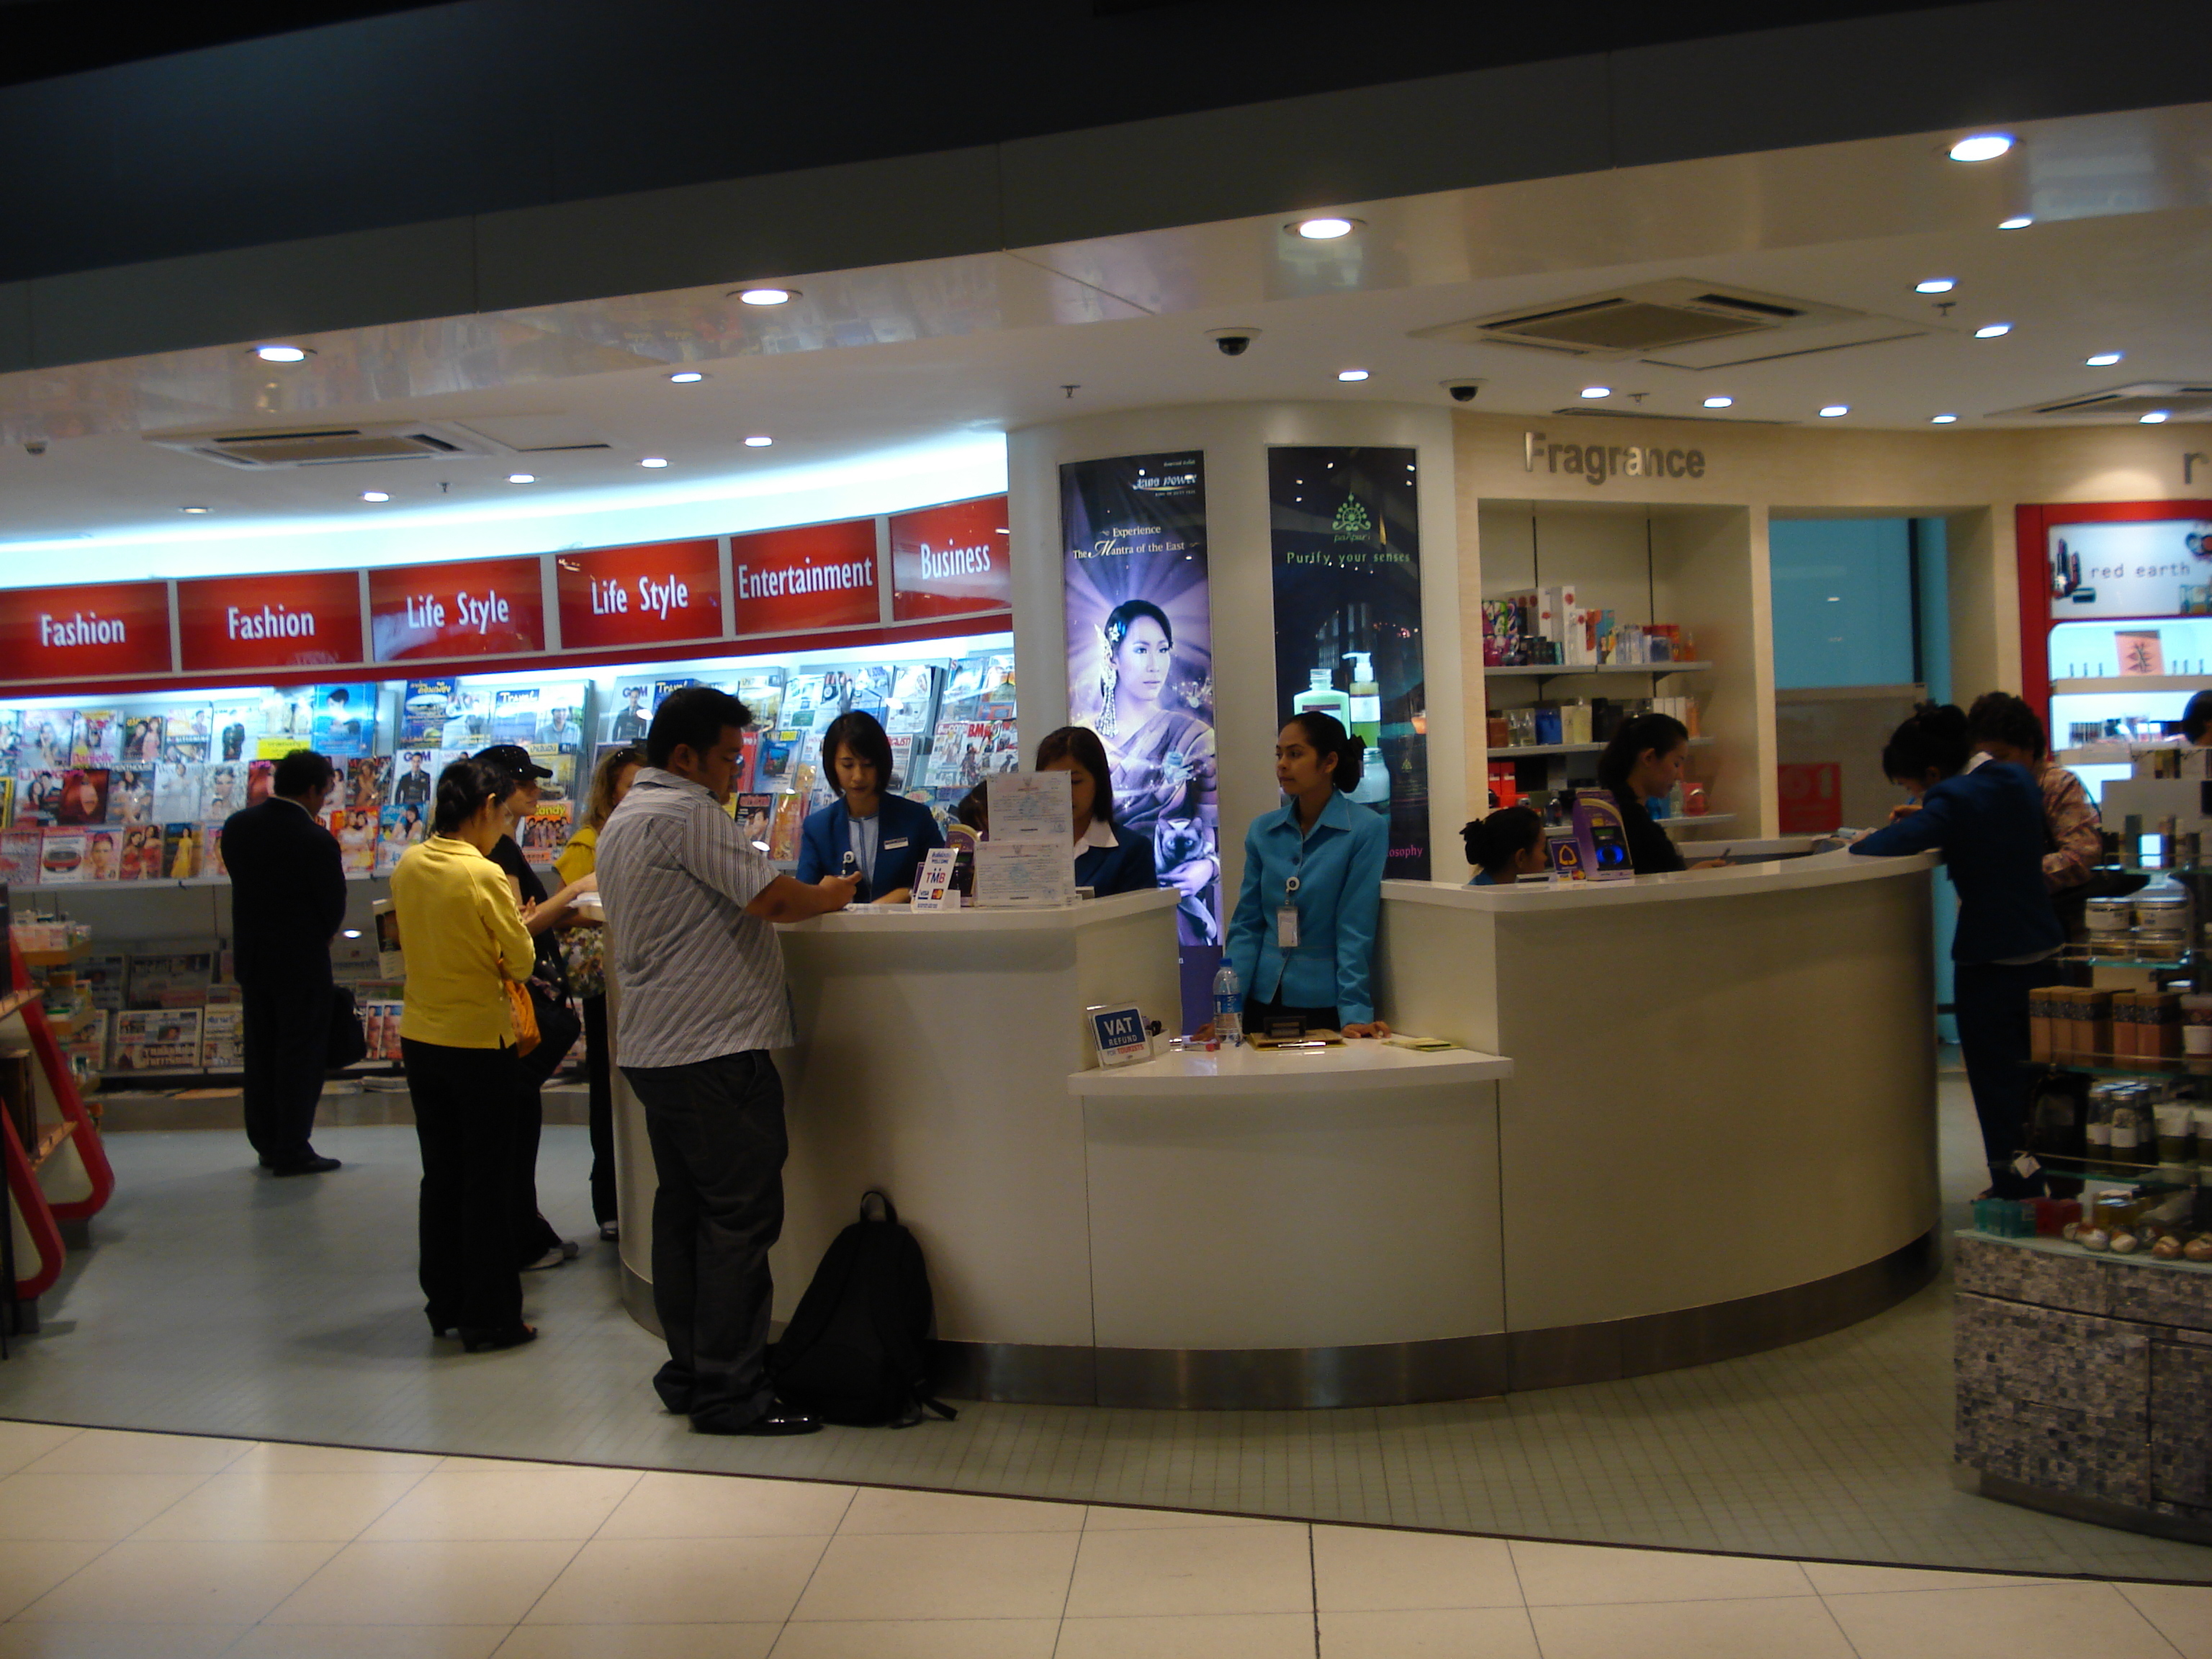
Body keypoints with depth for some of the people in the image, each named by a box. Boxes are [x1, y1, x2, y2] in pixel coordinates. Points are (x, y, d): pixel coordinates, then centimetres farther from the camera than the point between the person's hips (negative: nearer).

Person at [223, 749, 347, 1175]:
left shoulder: (237, 826, -1)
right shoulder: (317, 841, -20)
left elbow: (240, 879, 7)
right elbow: (334, 909, -11)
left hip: (250, 954, 6)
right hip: (302, 961, -6)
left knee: (260, 1050, 16)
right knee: (301, 1053, 3)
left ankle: (267, 1144, 24)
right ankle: (292, 1151, 7)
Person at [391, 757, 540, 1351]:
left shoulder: (408, 866, 0)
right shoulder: (483, 875, -20)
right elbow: (522, 961, -13)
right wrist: (516, 923, 6)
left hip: (420, 1038, 7)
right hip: (479, 1041, -7)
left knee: (440, 1175, 18)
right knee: (488, 1183, 5)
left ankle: (444, 1303, 27)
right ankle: (489, 1317, 12)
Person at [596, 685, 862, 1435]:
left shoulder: (622, 821, 18)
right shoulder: (688, 813, -14)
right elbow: (771, 898, -18)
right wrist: (828, 896, 1)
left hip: (654, 1049, 10)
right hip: (714, 1048, -10)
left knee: (684, 1208, 14)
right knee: (740, 1213, -6)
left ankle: (689, 1372, 20)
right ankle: (727, 1391, -3)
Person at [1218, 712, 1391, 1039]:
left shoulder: (1367, 829, -8)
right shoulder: (1263, 832, 5)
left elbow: (1356, 931, -11)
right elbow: (1247, 926, 5)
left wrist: (1355, 1013, -17)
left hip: (1326, 1007, -4)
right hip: (1263, 1003, 4)